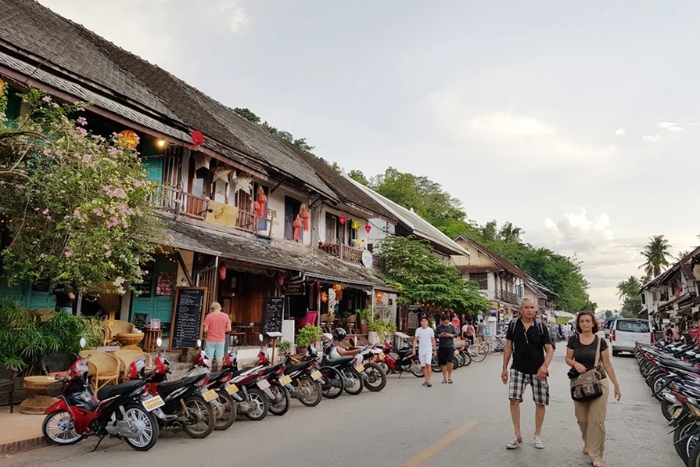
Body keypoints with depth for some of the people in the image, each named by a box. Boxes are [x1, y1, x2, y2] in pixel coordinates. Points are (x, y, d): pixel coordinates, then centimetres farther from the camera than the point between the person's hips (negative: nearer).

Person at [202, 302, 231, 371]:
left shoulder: (209, 316, -9)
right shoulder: (225, 316, -3)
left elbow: (205, 330, -10)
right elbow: (229, 329, -2)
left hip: (210, 340, -2)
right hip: (221, 341, 2)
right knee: (219, 359, 10)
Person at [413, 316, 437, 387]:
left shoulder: (430, 330, -1)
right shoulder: (418, 330, 1)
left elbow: (433, 340, 5)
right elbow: (415, 340, 4)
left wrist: (435, 350, 6)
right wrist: (414, 349, -3)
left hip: (428, 350, -2)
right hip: (421, 350, 2)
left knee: (428, 364, -16)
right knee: (423, 366, 7)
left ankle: (428, 381, -15)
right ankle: (426, 380, 17)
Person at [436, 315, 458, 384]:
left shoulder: (452, 326, 3)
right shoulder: (439, 327, 3)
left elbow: (456, 334, 3)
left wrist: (449, 335, -14)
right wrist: (440, 335, -14)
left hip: (450, 346, -1)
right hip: (441, 347, 1)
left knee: (450, 361, -14)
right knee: (443, 363, 4)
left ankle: (449, 376, 6)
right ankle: (445, 378, 17)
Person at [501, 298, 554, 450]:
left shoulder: (540, 326, -6)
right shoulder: (513, 325, -3)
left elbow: (550, 349, -5)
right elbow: (508, 347, 4)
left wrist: (545, 366, -22)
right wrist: (504, 368, 3)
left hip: (537, 370, 0)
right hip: (518, 369, 0)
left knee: (540, 403, 7)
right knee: (514, 399, -10)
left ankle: (537, 435, 26)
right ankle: (517, 436, 4)